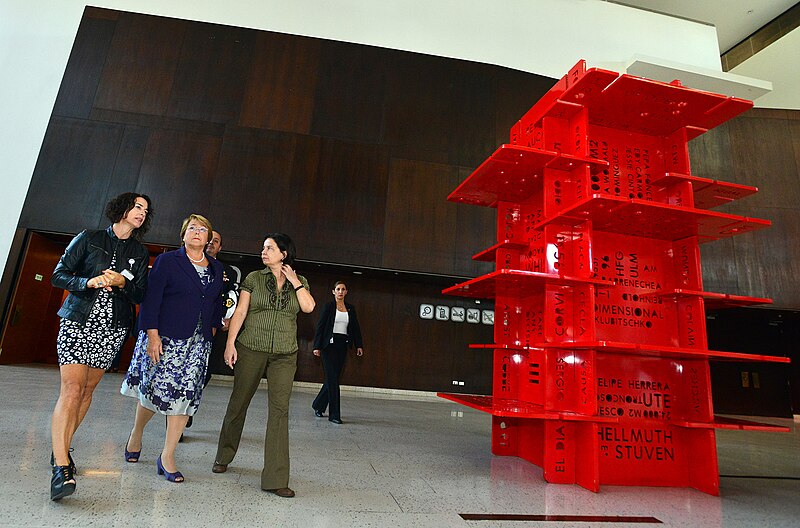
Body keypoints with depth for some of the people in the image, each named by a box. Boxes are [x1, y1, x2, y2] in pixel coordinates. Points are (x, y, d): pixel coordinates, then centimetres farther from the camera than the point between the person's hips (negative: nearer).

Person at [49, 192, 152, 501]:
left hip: (112, 328, 3)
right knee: (71, 390, -11)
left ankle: (62, 448, 24)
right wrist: (88, 282, -17)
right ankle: (61, 467, -8)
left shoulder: (140, 253, 10)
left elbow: (141, 295, 7)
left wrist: (122, 283, -13)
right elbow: (59, 276, 1)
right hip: (78, 322, -3)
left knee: (87, 390, 7)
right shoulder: (89, 238, 4)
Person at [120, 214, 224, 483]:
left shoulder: (216, 268, 12)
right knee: (155, 390, 6)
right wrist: (152, 335, -14)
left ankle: (167, 457, 11)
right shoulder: (167, 261, -1)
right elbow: (151, 299, -7)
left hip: (198, 343, 4)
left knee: (186, 396, 1)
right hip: (165, 339, -3)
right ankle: (136, 434, 36)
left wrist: (212, 328, 9)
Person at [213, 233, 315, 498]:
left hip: (284, 355, 0)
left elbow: (308, 307, -9)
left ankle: (275, 478, -1)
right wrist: (230, 343, -7)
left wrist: (294, 280, -6)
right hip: (251, 350, 0)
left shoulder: (300, 282, 7)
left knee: (280, 409, -6)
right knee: (238, 403, 13)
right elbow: (240, 312, 1)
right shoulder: (253, 278, 4)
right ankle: (224, 456, 39)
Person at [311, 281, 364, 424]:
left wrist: (359, 345, 6)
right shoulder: (328, 307, -2)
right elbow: (320, 326, -4)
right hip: (329, 344, -5)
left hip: (343, 345, 5)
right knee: (333, 378, -6)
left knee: (333, 377, 9)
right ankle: (334, 414, 1)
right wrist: (317, 346, -10)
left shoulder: (350, 308, 11)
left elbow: (356, 327, 13)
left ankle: (318, 405, 30)